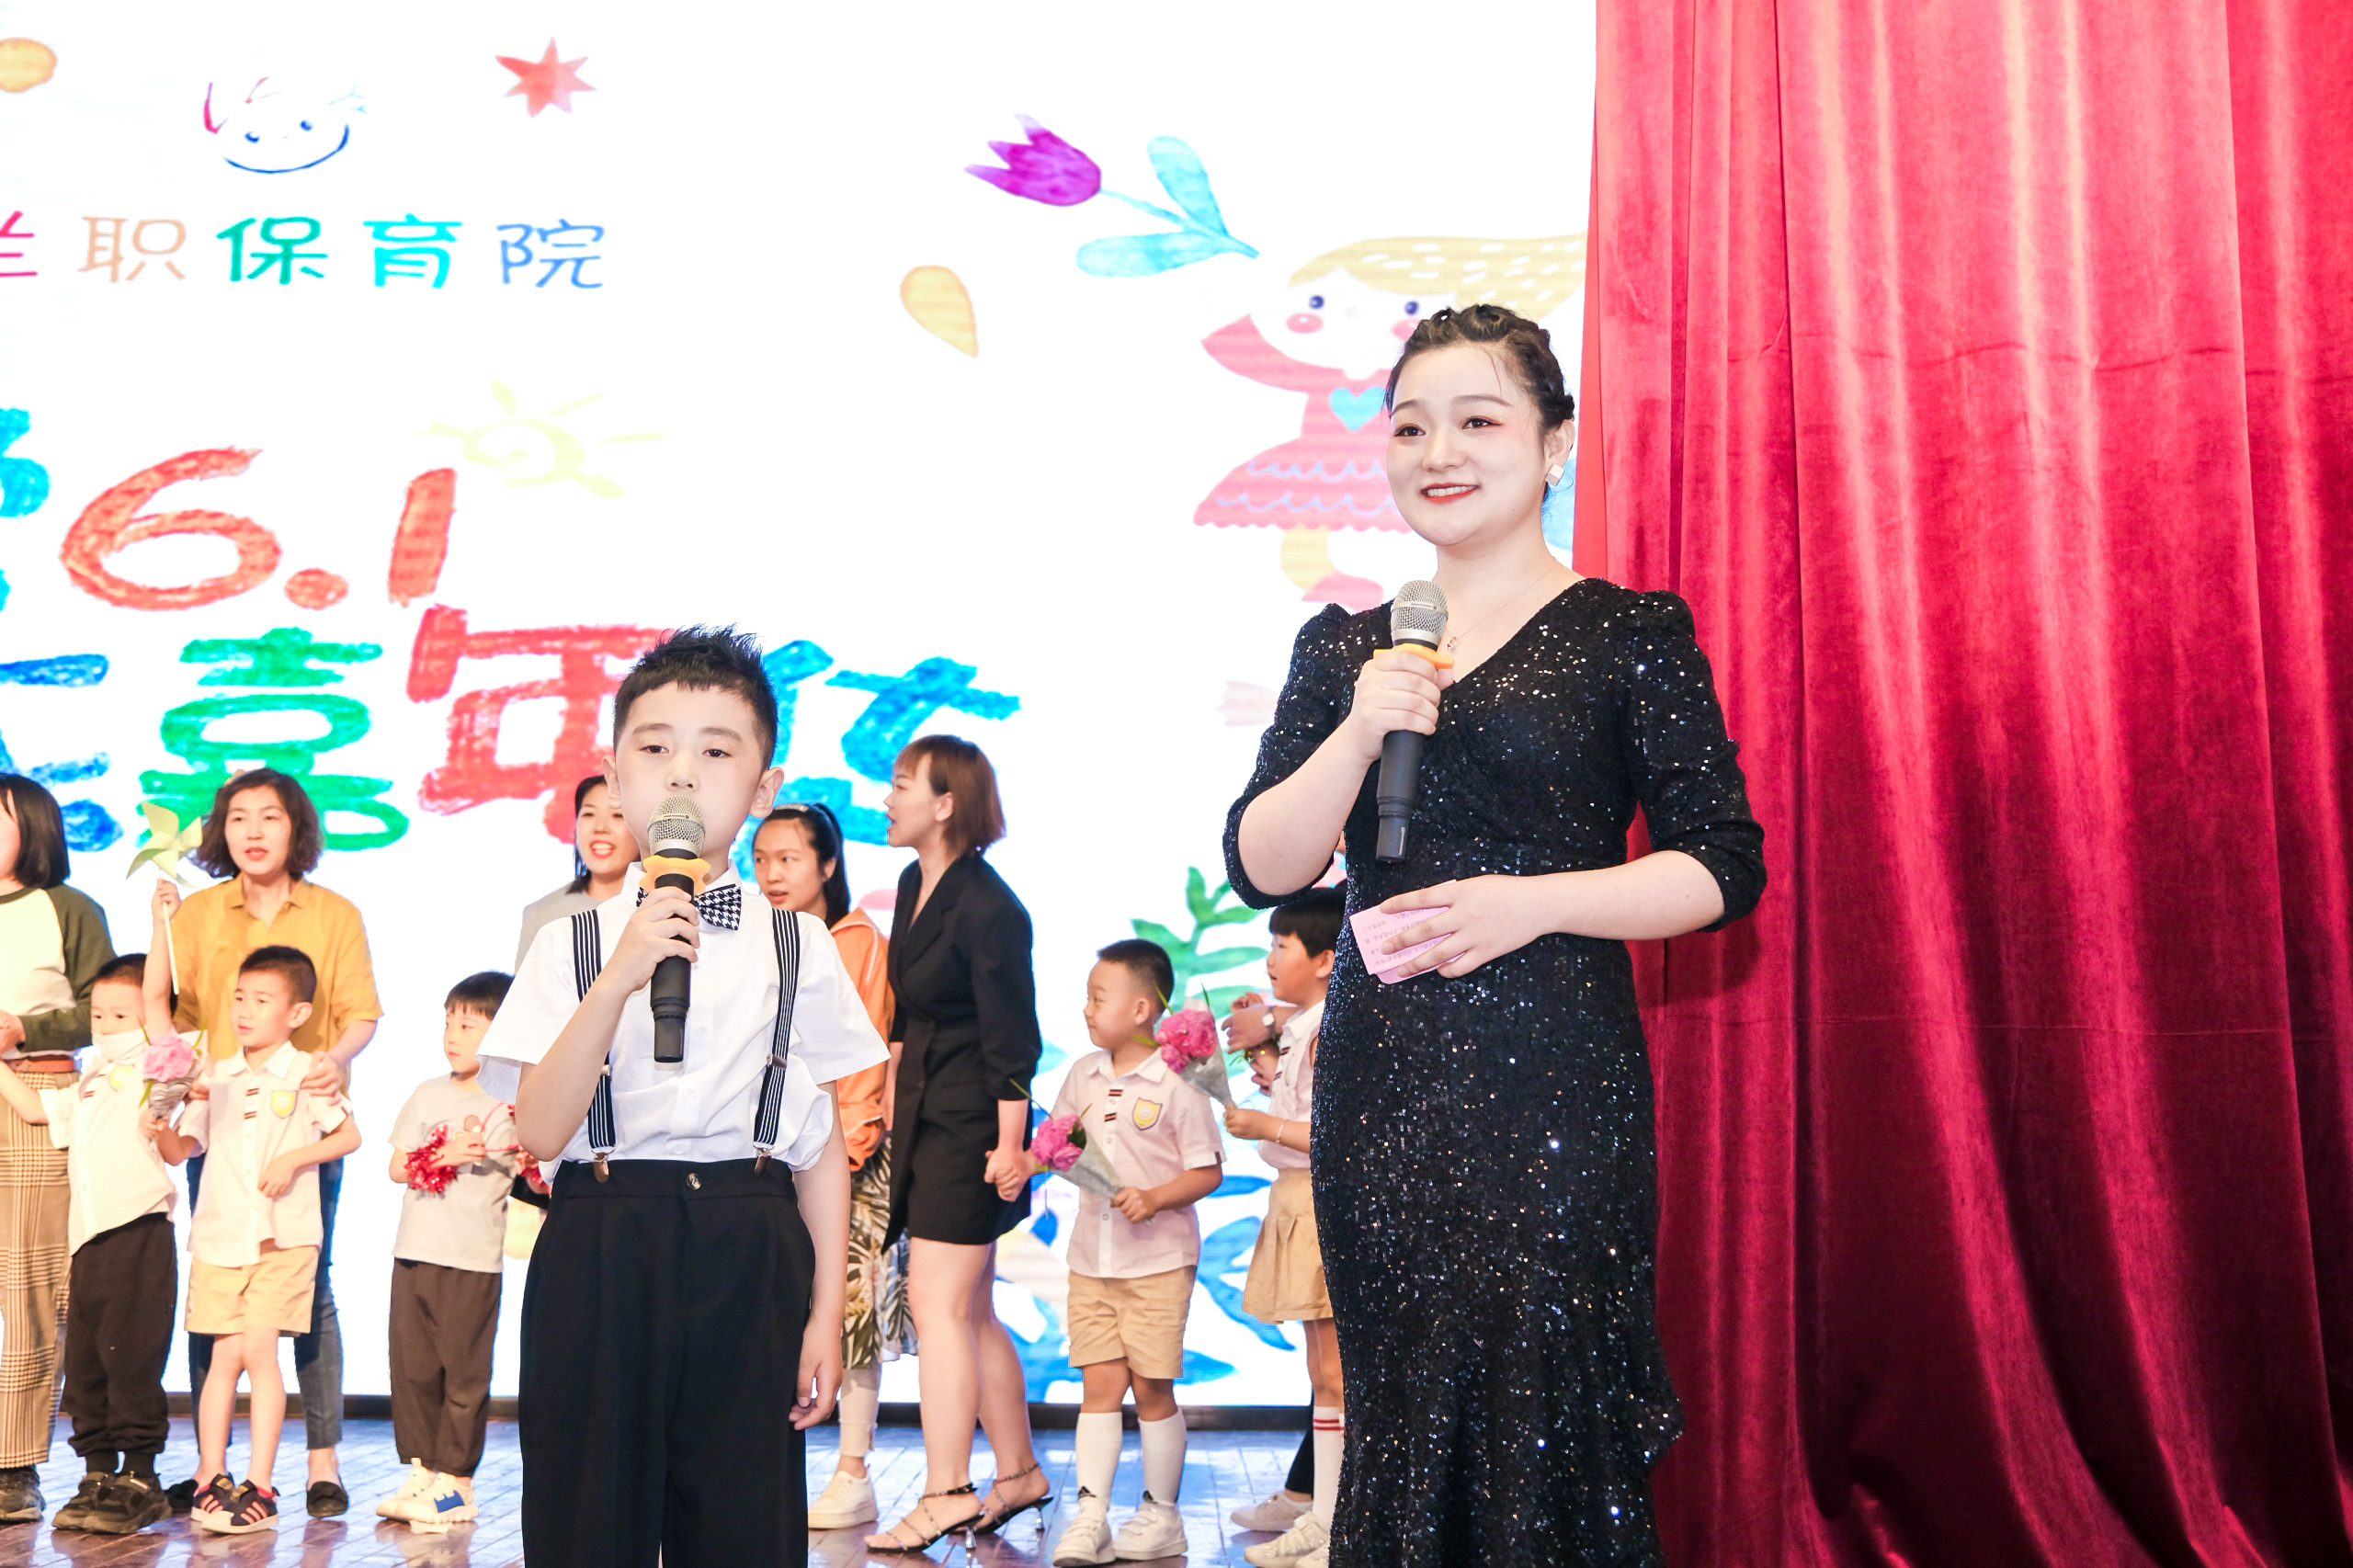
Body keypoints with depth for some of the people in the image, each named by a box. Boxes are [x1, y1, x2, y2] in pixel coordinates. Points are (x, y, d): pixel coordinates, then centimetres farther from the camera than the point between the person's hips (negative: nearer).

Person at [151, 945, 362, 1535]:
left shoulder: (305, 1074, 0)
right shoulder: (215, 1077, 10)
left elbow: (349, 1135, 5)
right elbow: (177, 1150, 11)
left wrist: (294, 1158, -8)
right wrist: (162, 1113, -9)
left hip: (283, 1236, -3)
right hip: (220, 1234, 3)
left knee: (260, 1350, -8)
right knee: (226, 1355, 1)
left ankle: (259, 1486, -3)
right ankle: (210, 1478, 10)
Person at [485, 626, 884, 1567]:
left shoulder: (796, 947, 4)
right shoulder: (574, 943, 2)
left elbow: (822, 1145, 5)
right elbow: (540, 1133, -9)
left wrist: (826, 1313, 1)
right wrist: (618, 980, -19)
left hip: (746, 1254, 1)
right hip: (599, 1250, 0)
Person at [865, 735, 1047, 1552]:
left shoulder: (987, 908, -16)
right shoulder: (914, 886, 11)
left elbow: (1012, 1039, -17)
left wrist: (1010, 1143, -18)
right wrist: (894, 1094, 18)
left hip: (970, 1124, -9)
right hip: (925, 1115, 9)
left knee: (938, 1303, -8)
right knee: (972, 1311, 13)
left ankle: (946, 1494, -3)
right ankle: (1019, 1472, 24)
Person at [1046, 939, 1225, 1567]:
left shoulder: (1176, 1081, -10)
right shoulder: (1083, 1075, 8)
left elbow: (1208, 1171, -9)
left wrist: (1154, 1199, -21)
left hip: (1158, 1259, -5)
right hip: (1092, 1256, 5)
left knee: (1152, 1390, 2)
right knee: (1099, 1384, 2)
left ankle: (1161, 1516, 15)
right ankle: (1089, 1517, 4)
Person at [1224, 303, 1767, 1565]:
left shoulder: (1628, 635, -1)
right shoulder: (1345, 651, 11)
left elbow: (1725, 867, -3)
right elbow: (1259, 869, 5)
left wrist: (1535, 903, -16)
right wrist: (1360, 734, -11)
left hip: (1553, 1087, -4)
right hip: (1379, 1085, 4)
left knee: (1543, 1426, -3)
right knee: (1399, 1429, 10)